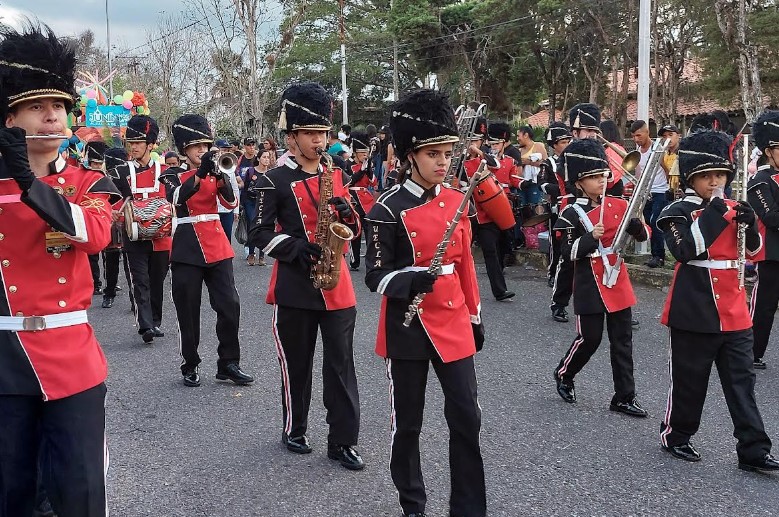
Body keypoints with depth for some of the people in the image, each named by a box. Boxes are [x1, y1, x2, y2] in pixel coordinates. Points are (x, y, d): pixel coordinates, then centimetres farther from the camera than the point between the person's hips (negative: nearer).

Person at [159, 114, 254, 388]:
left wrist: (219, 174, -21)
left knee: (229, 305, -1)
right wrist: (199, 174, -35)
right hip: (187, 250, -3)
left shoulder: (215, 173, 10)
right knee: (188, 311, 3)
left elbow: (232, 203, -6)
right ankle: (190, 365, 16)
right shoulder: (173, 175, 0)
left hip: (218, 248, 3)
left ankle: (228, 363, 10)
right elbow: (177, 198, -23)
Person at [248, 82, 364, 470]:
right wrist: (298, 247, -20)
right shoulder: (275, 181, -4)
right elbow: (258, 233, -7)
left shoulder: (337, 176, 10)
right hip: (295, 285, -3)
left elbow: (355, 231, 13)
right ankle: (293, 430, 28)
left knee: (341, 364, 3)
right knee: (296, 363, 10)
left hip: (337, 284, 3)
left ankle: (343, 441, 11)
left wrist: (347, 215, -9)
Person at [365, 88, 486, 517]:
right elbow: (376, 277, -11)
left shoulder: (457, 202, 5)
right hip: (408, 328, -4)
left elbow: (465, 265, 12)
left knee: (466, 419, 6)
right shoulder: (388, 210, -12)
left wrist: (475, 318, 15)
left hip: (453, 324, 5)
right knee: (407, 423, 10)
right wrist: (412, 280, -31)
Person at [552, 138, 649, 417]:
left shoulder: (618, 205, 4)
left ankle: (624, 397, 15)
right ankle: (563, 374, 30)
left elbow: (643, 235, 5)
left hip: (618, 281, 5)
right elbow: (569, 251, -12)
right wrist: (590, 237, -26)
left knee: (622, 340, 7)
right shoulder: (573, 214, -9)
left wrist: (636, 222, -16)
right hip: (590, 285, -5)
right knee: (590, 338, 2)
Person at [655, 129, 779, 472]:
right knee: (689, 379, 7)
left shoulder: (733, 209, 10)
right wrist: (712, 214, -26)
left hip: (734, 312, 6)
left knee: (742, 381, 8)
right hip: (695, 312, -5)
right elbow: (685, 250, -24)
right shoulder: (679, 212, -8)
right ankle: (675, 435, 26)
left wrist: (750, 225, -9)